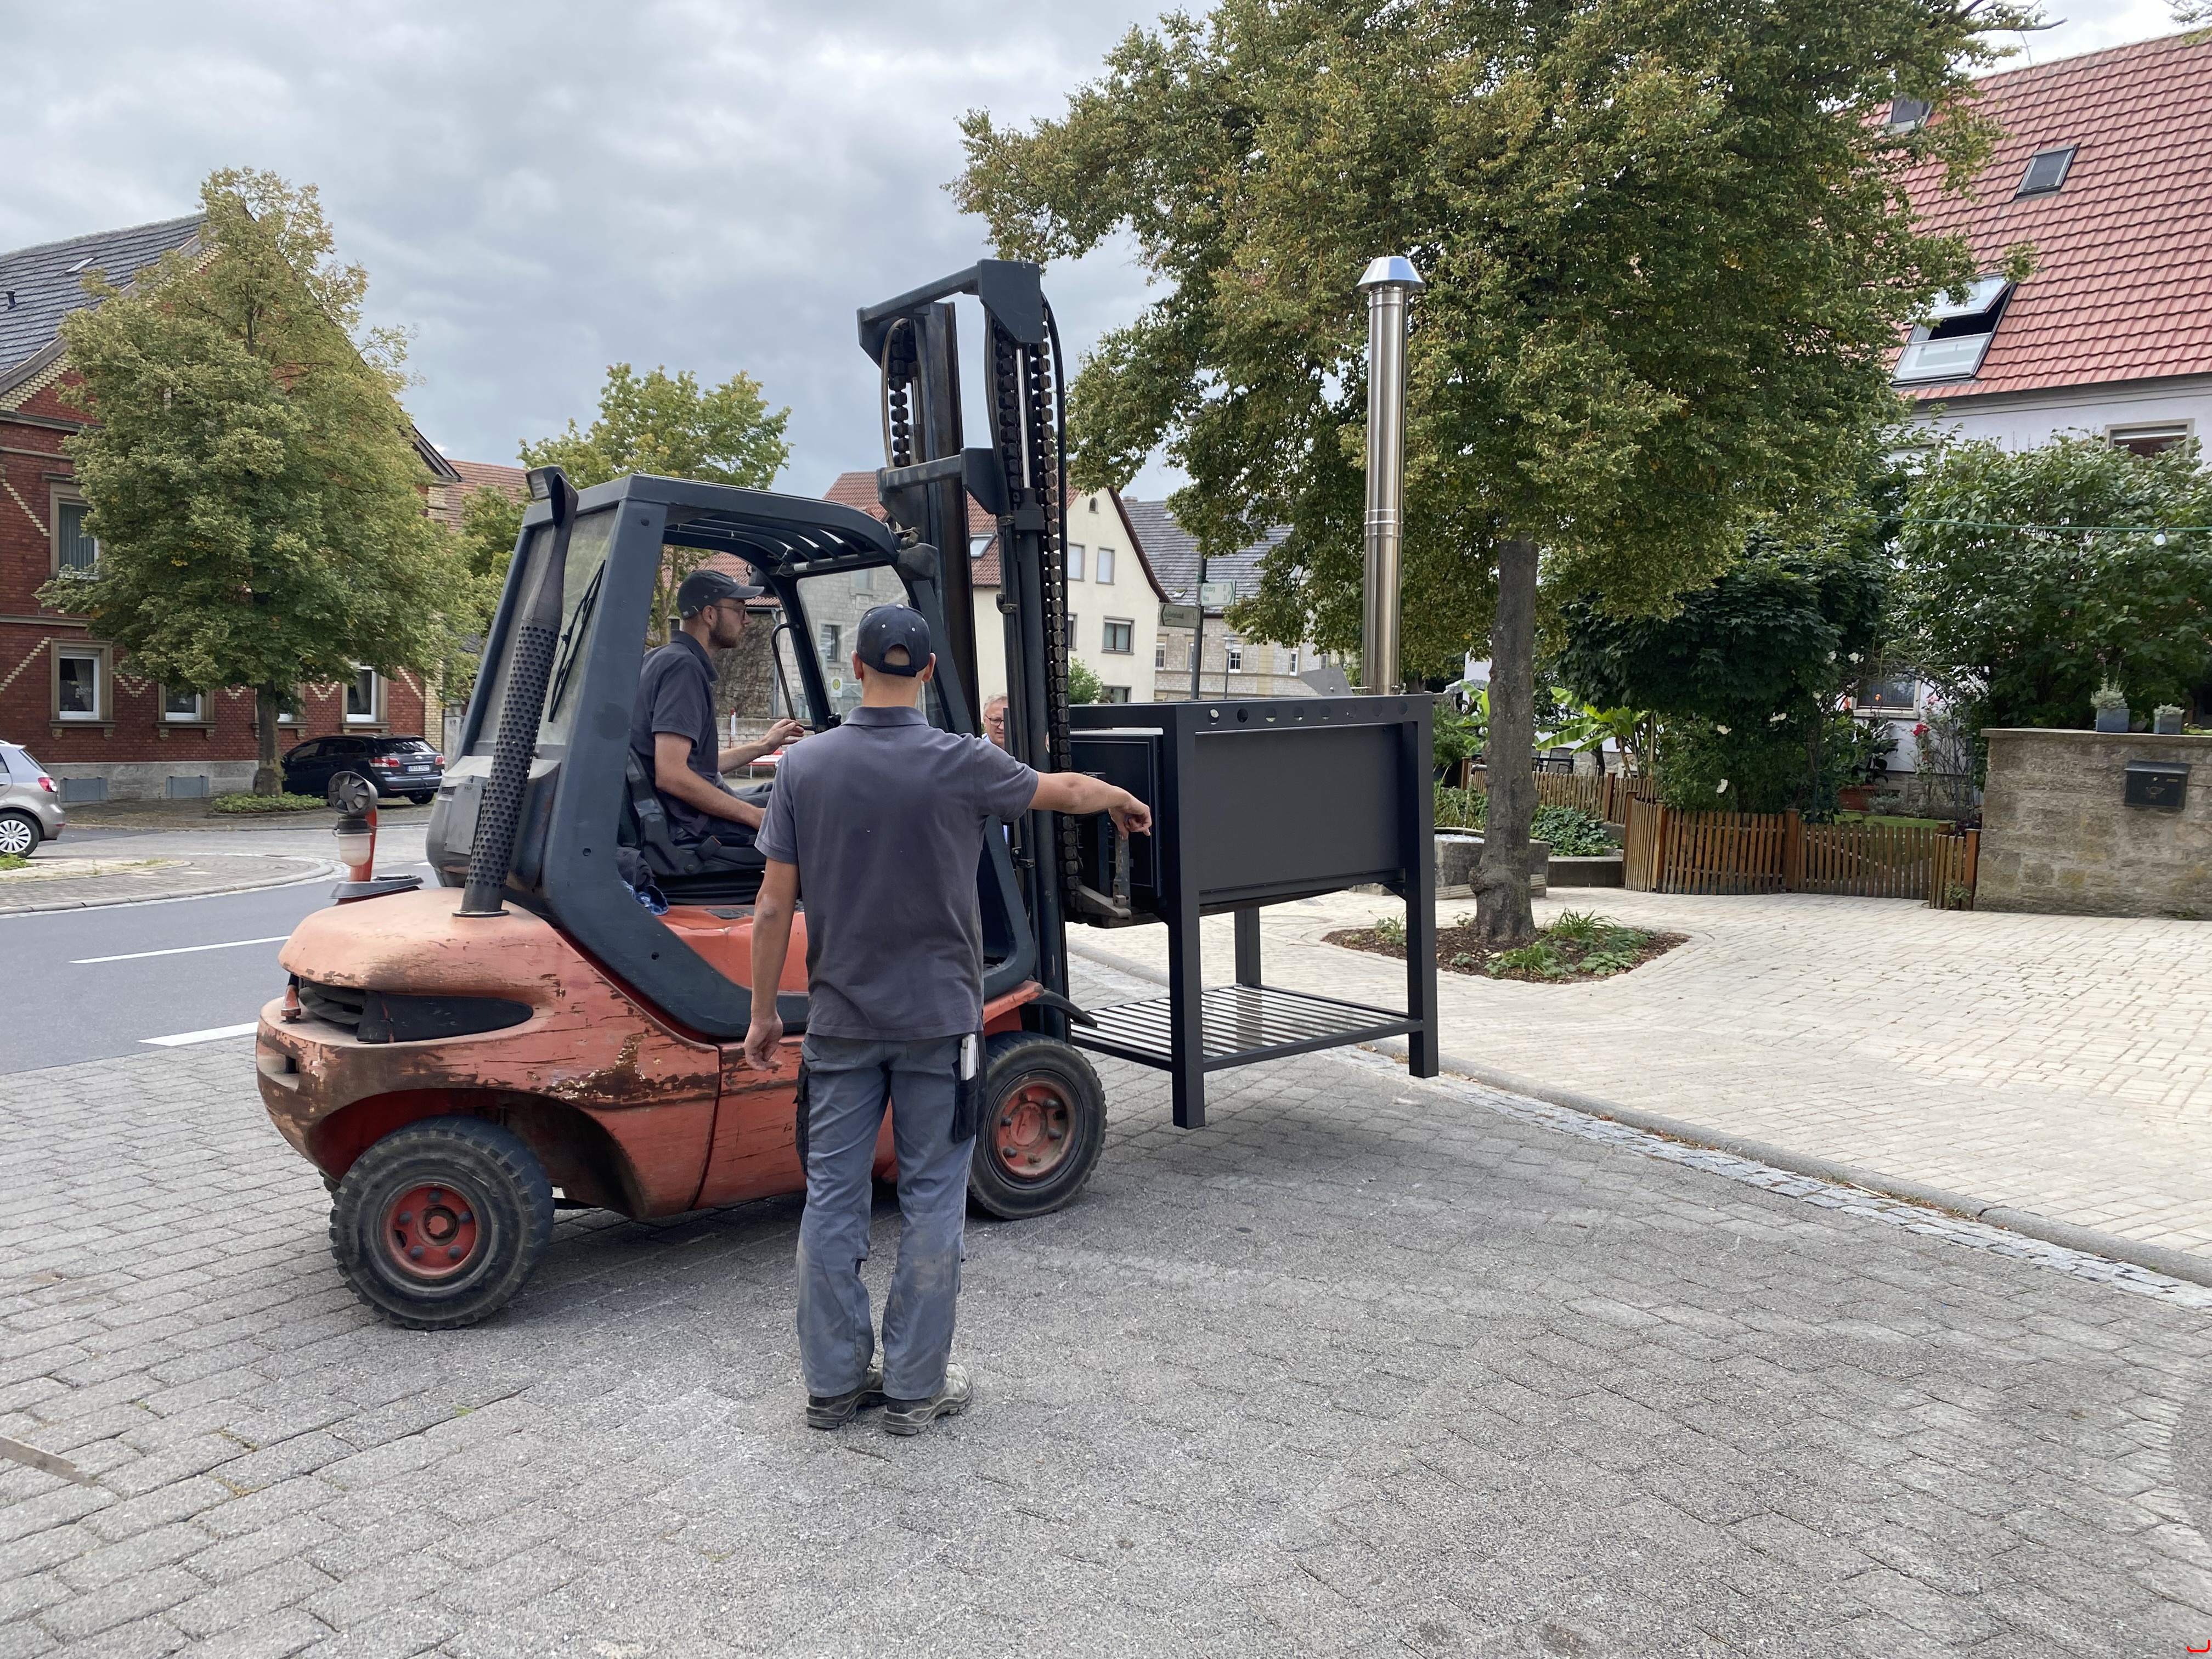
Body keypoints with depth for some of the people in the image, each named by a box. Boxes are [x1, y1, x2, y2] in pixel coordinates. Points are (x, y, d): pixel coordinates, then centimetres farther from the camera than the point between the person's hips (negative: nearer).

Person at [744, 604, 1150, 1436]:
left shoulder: (806, 766, -4)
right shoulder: (961, 764, -10)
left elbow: (773, 908, -3)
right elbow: (1066, 789, 9)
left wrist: (763, 1013, 7)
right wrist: (1125, 801, 30)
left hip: (840, 1020, 2)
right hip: (938, 1020, -2)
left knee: (833, 1196, 10)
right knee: (931, 1200, 7)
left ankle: (833, 1381, 20)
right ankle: (914, 1387, 15)